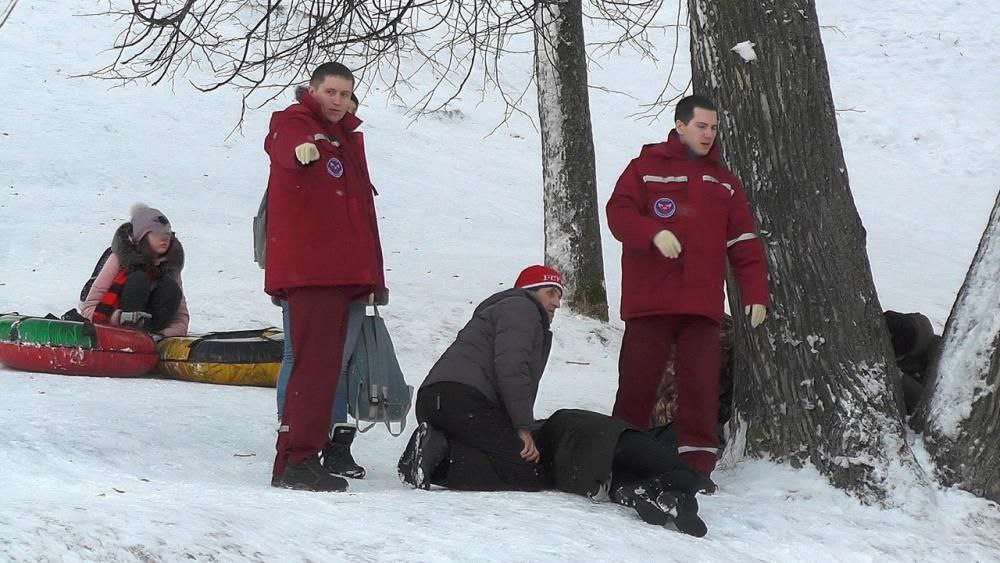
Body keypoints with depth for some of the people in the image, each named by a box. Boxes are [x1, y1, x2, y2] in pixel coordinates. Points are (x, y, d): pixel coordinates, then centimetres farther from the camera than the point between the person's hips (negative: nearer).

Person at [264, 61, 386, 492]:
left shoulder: (348, 137, 23)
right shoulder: (292, 123, -2)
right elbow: (286, 148, -29)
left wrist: (372, 273, 19)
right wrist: (302, 149, -52)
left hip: (342, 272, 9)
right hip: (308, 269, -9)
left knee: (326, 365, 11)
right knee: (315, 363, -14)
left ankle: (300, 457, 17)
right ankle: (296, 461, -14)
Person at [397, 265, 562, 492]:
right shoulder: (521, 307, 8)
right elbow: (511, 365, -10)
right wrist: (523, 428, -11)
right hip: (464, 399, -10)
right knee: (528, 473, -16)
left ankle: (436, 448, -12)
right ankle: (442, 454, -27)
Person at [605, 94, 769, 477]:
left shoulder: (724, 182, 18)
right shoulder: (646, 168, 7)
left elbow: (743, 243, 15)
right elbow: (618, 213, -5)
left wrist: (755, 294, 5)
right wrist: (654, 233, -23)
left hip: (702, 304, 3)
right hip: (649, 300, -3)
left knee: (701, 383, -3)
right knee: (638, 380, -1)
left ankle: (697, 464, -1)